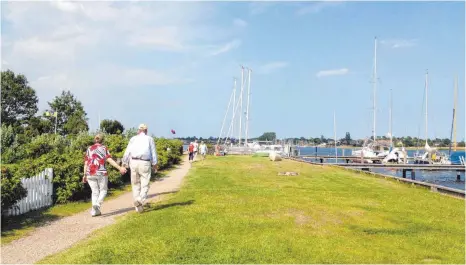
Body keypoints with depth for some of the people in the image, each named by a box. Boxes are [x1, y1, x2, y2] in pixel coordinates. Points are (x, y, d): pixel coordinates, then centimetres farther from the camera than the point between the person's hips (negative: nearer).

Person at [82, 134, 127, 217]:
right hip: (101, 173, -3)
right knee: (103, 190, 9)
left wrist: (85, 175, 13)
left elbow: (86, 163, 9)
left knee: (95, 192, 12)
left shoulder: (89, 149, 13)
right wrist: (119, 168, -11)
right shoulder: (104, 148, 3)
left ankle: (95, 211, 6)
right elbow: (110, 160, -8)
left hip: (90, 173, 3)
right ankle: (98, 204, -16)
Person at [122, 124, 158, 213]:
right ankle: (141, 199, -25)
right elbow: (153, 153, 6)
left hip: (134, 162, 2)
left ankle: (138, 206, 11)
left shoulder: (133, 139, 13)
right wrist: (155, 165, 10)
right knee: (145, 184, 1)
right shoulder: (149, 139, 9)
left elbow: (127, 152, 7)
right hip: (145, 163, -2)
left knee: (135, 184, 11)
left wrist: (125, 164, 10)